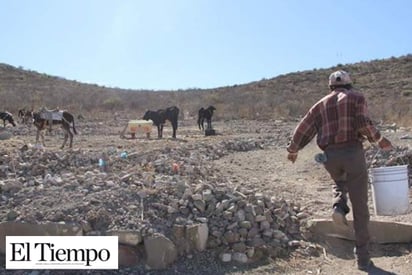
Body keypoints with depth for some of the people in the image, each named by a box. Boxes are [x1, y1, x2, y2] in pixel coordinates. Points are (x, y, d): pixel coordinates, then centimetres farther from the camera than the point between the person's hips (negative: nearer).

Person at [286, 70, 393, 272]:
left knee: (340, 182, 36)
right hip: (353, 152, -3)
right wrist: (380, 140, 5)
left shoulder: (320, 105, 17)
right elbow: (363, 124, -10)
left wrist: (292, 150, 28)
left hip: (330, 156, 3)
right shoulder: (356, 97, 8)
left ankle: (339, 207, 5)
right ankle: (362, 258, 11)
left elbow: (302, 131, 14)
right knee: (360, 207, 6)